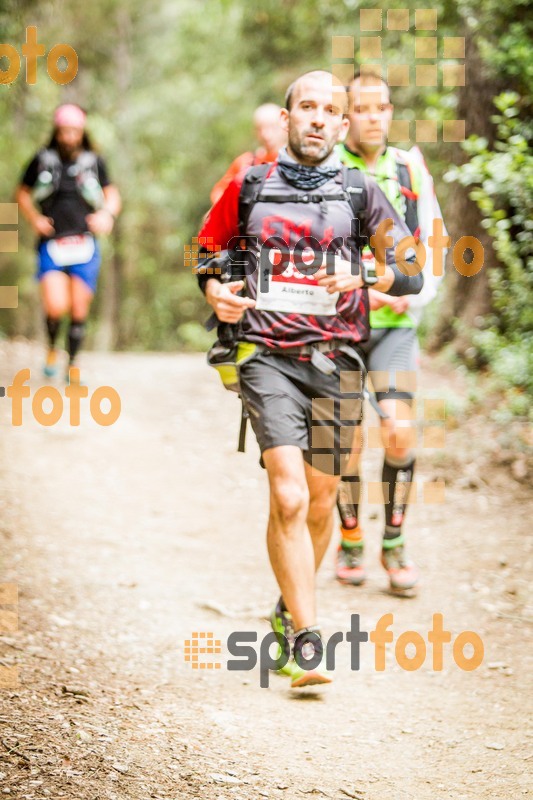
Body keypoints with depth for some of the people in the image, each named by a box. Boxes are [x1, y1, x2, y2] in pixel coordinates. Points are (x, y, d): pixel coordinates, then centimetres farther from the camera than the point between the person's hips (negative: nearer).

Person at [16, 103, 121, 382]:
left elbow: (112, 195, 17)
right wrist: (34, 219, 1)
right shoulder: (43, 160, 4)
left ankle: (73, 365, 20)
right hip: (51, 244, -1)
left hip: (84, 245, 1)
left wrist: (107, 214, -4)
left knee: (79, 310, 2)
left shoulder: (94, 162, 6)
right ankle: (52, 349, 13)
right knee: (56, 307, -17)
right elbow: (22, 194, 16)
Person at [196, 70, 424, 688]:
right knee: (289, 499, -16)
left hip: (335, 363, 2)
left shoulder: (361, 193, 8)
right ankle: (307, 640, -15)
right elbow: (205, 251, 19)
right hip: (268, 357, -2)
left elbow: (412, 273, 4)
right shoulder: (249, 186, 8)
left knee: (319, 504, 9)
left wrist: (362, 279, -15)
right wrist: (214, 291, -2)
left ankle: (288, 611, 34)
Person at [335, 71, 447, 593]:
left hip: (395, 323, 2)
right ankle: (349, 541, 18)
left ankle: (394, 544, 4)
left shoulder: (409, 167, 7)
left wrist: (414, 297, -4)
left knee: (398, 432, -9)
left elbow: (432, 241, 11)